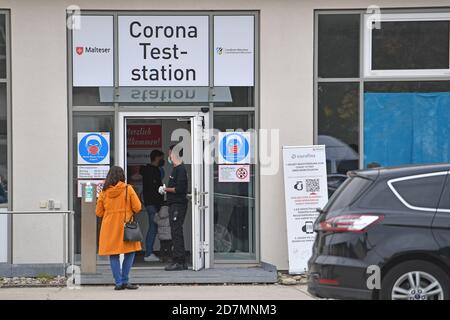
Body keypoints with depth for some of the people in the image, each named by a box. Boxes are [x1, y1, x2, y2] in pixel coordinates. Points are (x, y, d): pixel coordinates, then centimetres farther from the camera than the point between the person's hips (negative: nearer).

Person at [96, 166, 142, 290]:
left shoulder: (104, 192, 0)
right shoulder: (128, 189, -6)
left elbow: (98, 212, 5)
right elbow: (137, 207, -5)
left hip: (109, 227, 2)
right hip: (125, 225, -2)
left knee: (113, 255, 7)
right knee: (130, 253, 8)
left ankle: (118, 282, 3)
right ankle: (124, 280, 2)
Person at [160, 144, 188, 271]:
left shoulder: (181, 170, -13)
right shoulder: (175, 169, 19)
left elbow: (179, 189, -21)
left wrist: (166, 189, -9)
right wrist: (165, 189, 9)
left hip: (178, 205, -10)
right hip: (174, 205, 10)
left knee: (176, 232, -10)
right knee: (176, 233, 11)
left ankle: (179, 262, -9)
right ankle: (180, 262, 14)